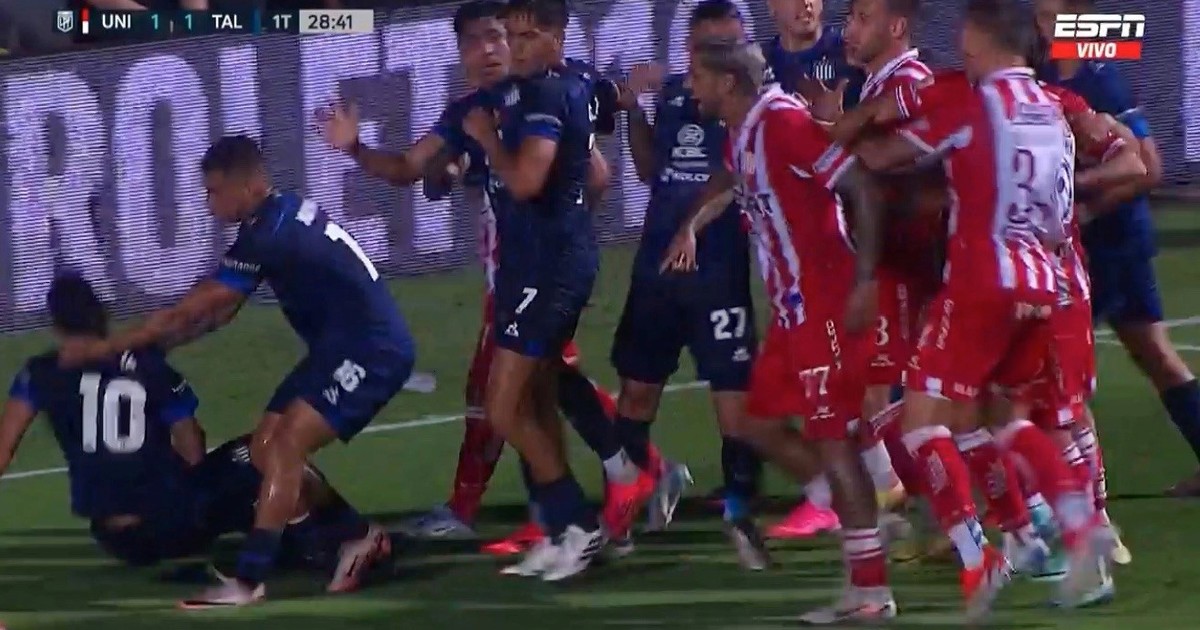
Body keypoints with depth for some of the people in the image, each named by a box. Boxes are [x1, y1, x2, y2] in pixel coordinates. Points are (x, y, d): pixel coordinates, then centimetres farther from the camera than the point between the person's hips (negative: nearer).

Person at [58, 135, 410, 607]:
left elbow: (189, 313, -17)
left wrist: (103, 348, -11)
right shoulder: (281, 216, 8)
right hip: (343, 346, 10)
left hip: (371, 348, -10)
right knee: (266, 448, 9)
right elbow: (217, 311, 15)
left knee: (284, 447, -20)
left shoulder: (268, 236, -21)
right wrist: (151, 344, 7)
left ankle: (249, 579, -23)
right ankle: (360, 539, 19)